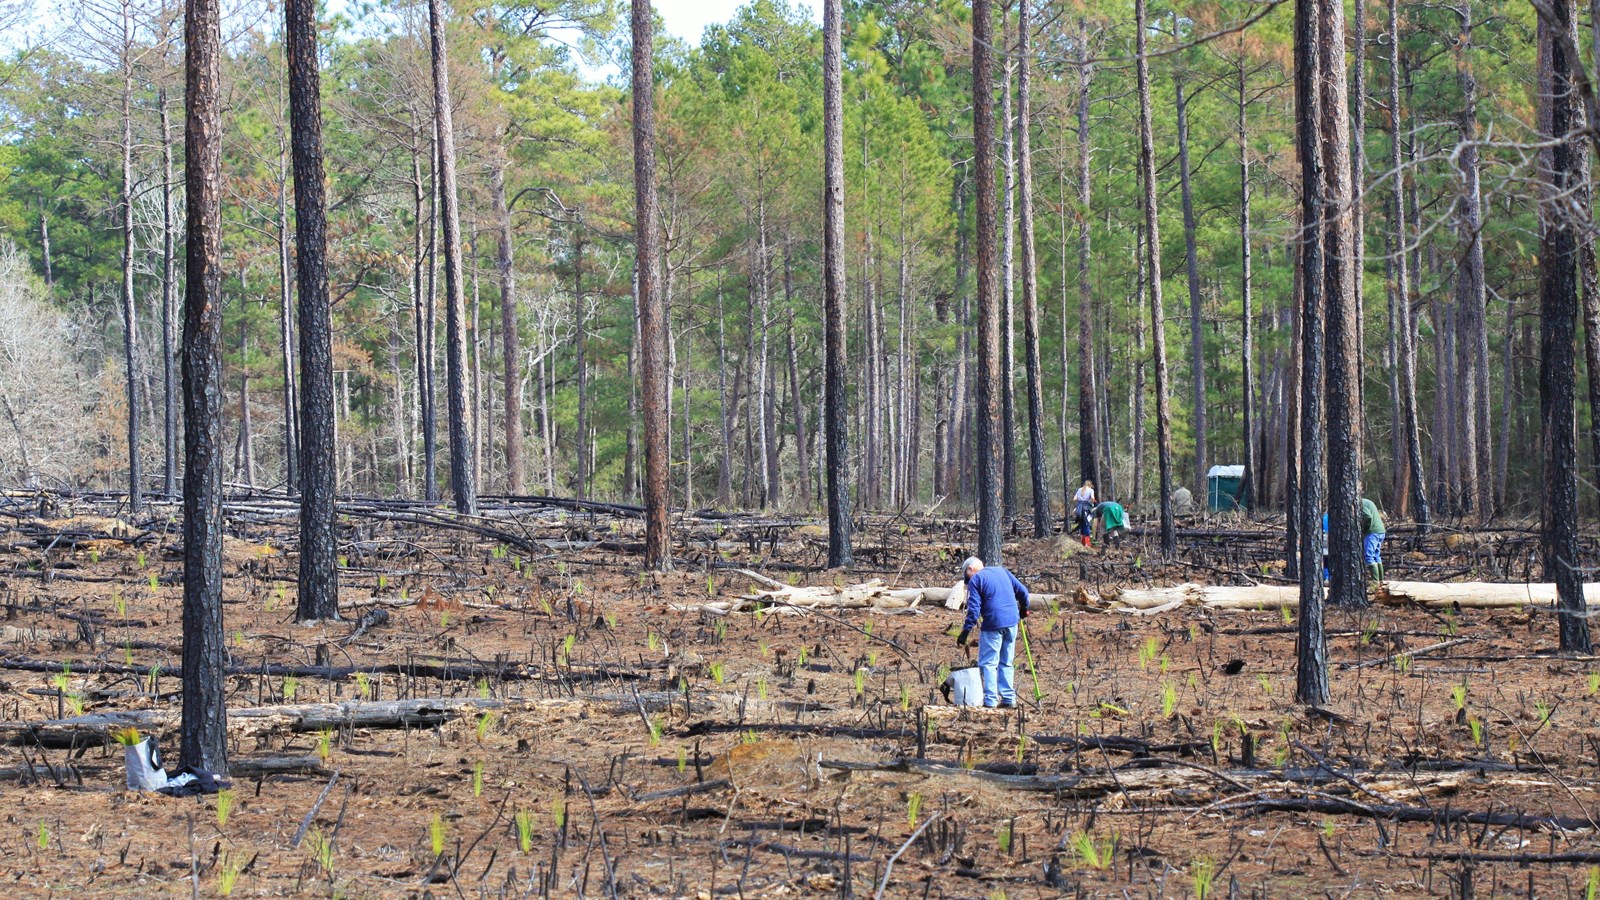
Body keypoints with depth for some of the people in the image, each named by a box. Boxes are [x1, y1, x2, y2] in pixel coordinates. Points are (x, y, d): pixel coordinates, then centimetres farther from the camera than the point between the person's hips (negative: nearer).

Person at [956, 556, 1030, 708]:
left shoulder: (975, 579, -1)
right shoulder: (1002, 571, 15)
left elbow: (974, 609, -10)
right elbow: (1022, 591, 14)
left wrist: (965, 631, -10)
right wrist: (1023, 609, 30)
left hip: (993, 624, -6)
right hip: (1012, 622, 6)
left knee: (988, 663, -1)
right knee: (1006, 663, 15)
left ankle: (990, 700, -7)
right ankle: (1009, 698, 12)